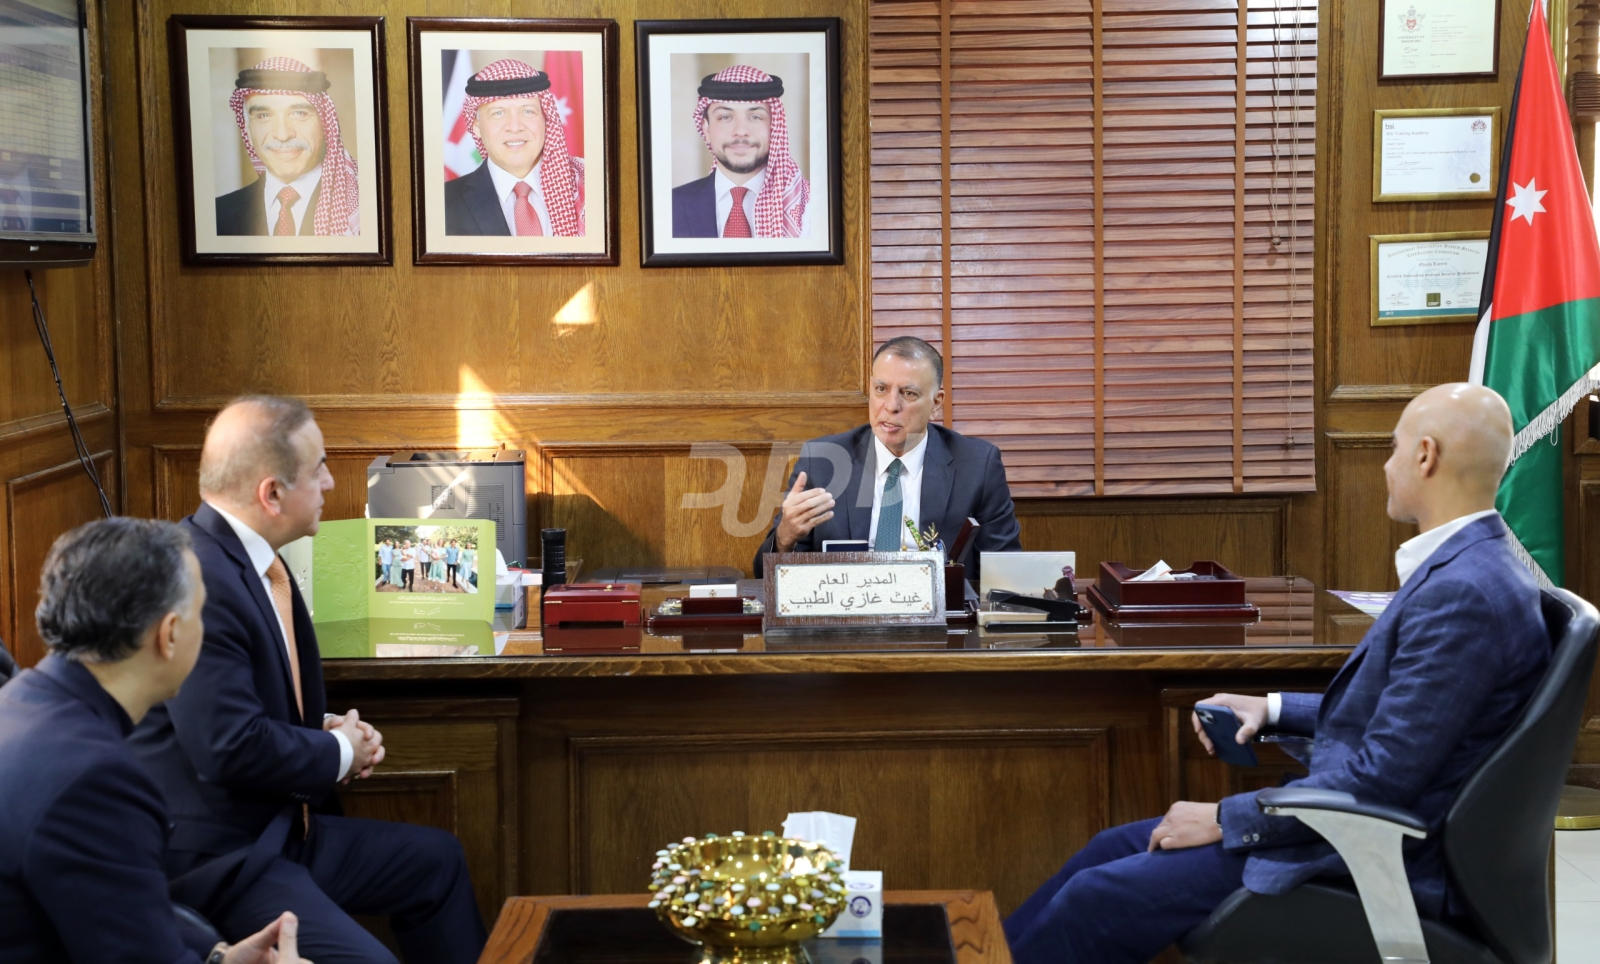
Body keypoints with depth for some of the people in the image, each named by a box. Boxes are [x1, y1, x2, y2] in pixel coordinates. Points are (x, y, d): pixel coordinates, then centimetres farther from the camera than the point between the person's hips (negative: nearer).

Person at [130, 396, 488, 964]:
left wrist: (329, 727, 3)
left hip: (279, 828, 11)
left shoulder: (252, 557, 6)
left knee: (436, 861, 21)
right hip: (214, 861, -11)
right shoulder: (197, 581, -25)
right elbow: (231, 747, -28)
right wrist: (338, 754, -12)